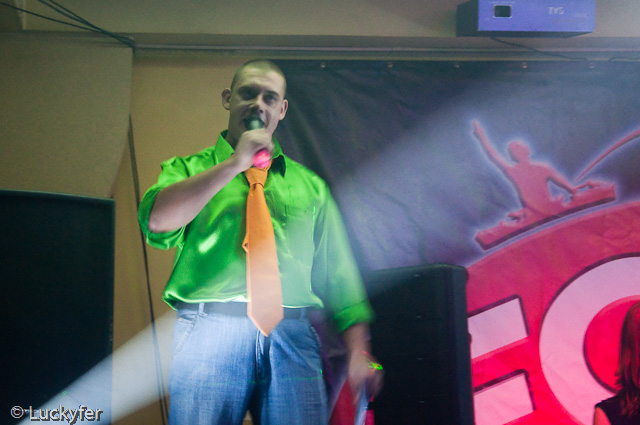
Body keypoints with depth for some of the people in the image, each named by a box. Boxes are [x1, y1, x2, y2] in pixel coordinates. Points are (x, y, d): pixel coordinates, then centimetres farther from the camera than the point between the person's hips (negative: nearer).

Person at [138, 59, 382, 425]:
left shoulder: (310, 186, 22)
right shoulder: (188, 170, 16)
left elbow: (339, 273, 16)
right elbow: (156, 221, -7)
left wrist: (358, 352, 3)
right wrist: (234, 164, -5)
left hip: (292, 340, 2)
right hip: (209, 334, -2)